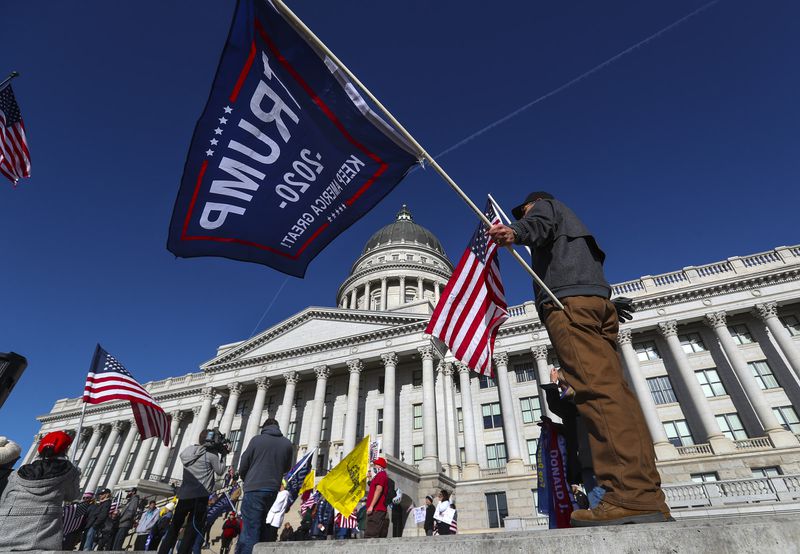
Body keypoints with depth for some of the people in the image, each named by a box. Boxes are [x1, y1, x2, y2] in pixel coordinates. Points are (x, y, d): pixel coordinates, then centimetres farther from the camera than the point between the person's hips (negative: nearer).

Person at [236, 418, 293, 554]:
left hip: (254, 489, -4)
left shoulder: (256, 440, -2)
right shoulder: (287, 443, 6)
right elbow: (287, 468, 16)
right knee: (260, 526, 21)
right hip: (273, 489, 4)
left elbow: (242, 467, 3)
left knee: (250, 531, -7)